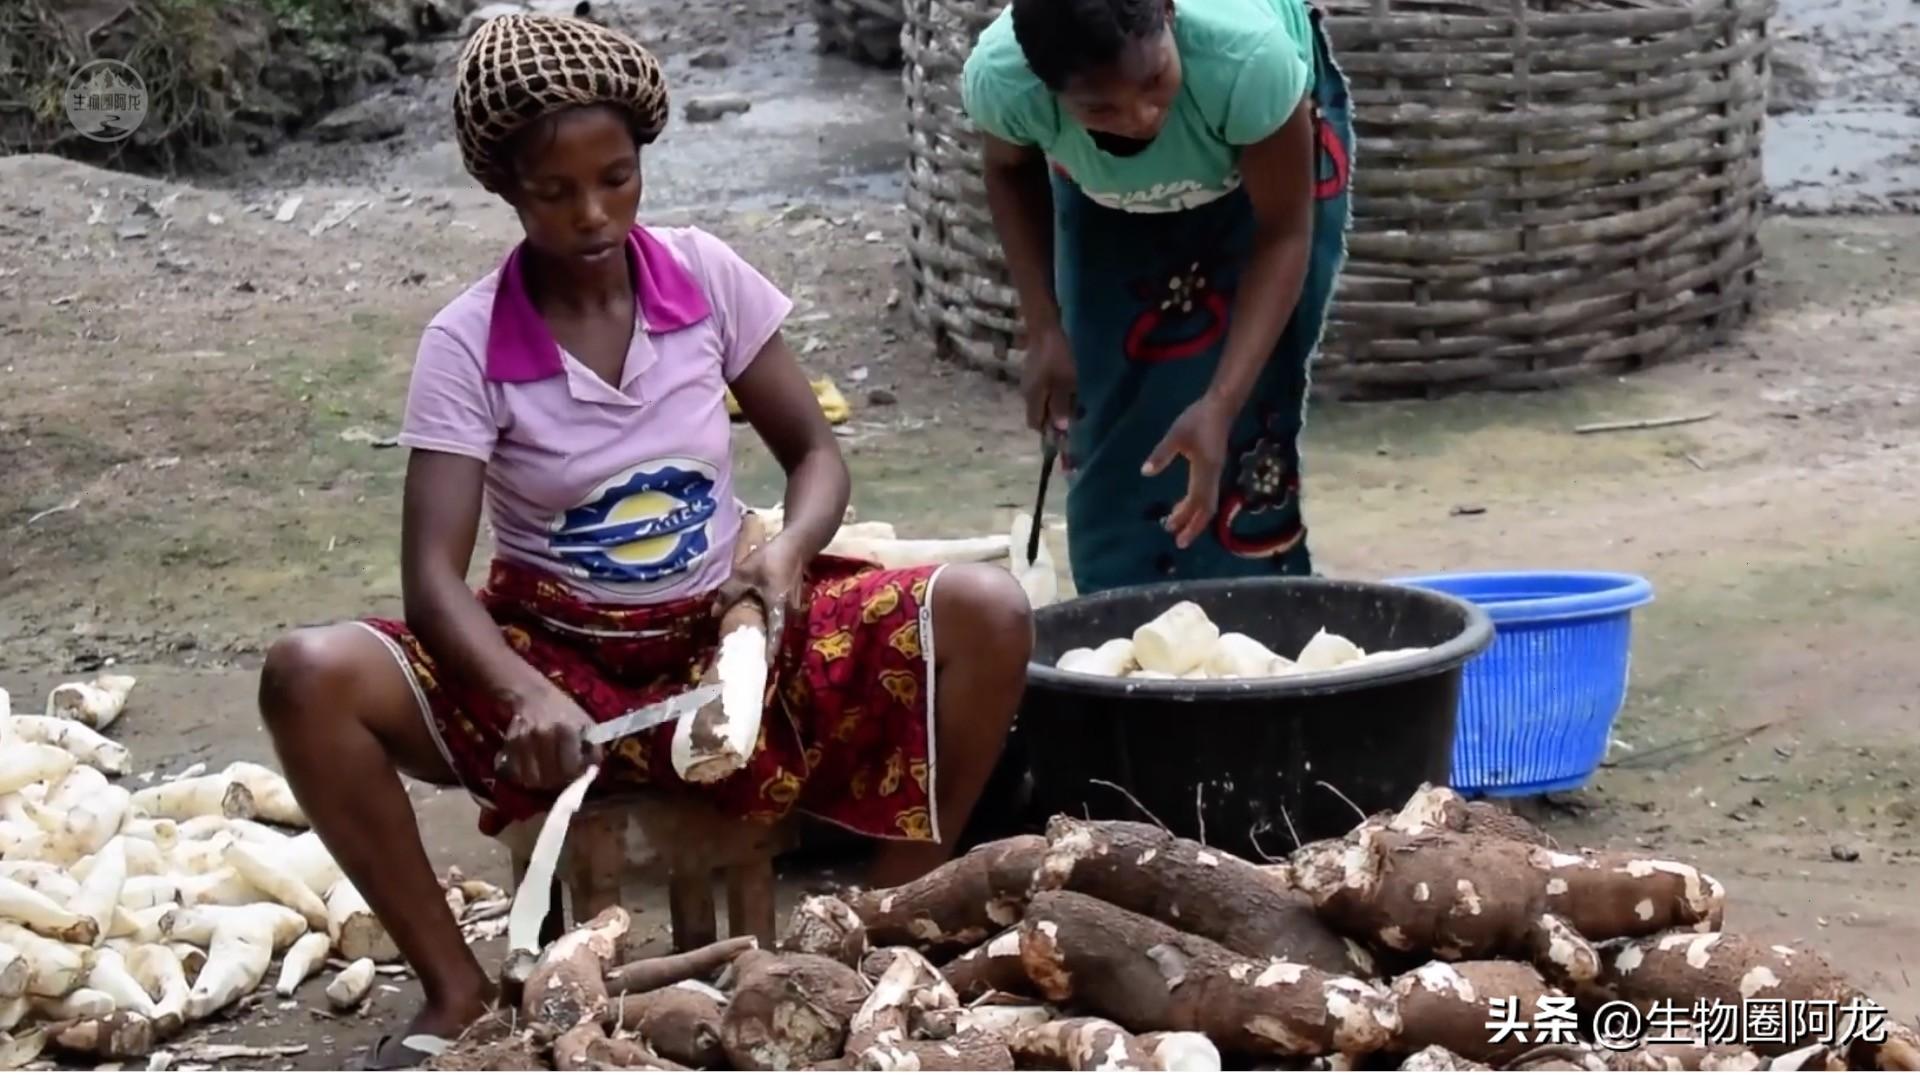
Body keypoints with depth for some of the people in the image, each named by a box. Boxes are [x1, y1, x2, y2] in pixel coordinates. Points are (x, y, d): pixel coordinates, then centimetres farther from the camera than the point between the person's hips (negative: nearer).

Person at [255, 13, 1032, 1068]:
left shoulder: (706, 276, -6)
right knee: (309, 677, -29)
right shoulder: (468, 341, -13)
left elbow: (815, 453, 3)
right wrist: (524, 696, -39)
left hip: (720, 638, 2)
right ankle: (457, 988, -14)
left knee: (986, 612, -22)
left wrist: (789, 553, -20)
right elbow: (433, 576, -19)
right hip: (552, 656, -1)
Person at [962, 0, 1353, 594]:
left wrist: (1220, 404, -40)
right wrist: (1043, 330, -19)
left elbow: (1283, 235, -29)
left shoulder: (1248, 54, -44)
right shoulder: (998, 77, -36)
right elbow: (1012, 172, -9)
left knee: (1246, 421, -10)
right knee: (1111, 426, -1)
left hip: (1259, 151, -2)